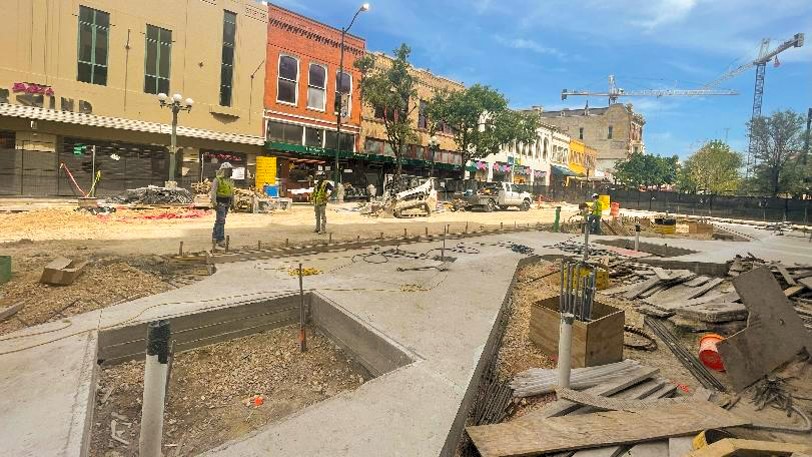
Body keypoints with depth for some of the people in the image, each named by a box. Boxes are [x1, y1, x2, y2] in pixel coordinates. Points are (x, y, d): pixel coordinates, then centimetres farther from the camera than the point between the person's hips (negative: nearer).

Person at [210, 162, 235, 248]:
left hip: (227, 203, 8)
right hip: (220, 203, -8)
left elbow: (232, 192, 17)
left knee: (219, 221, 15)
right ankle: (221, 240, -11)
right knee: (221, 221, -12)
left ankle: (214, 237, 25)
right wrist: (214, 204, -23)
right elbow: (213, 192, -18)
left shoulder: (230, 181, 10)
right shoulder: (217, 179, -12)